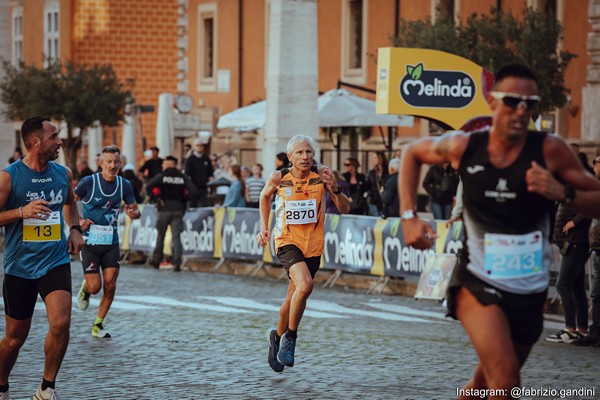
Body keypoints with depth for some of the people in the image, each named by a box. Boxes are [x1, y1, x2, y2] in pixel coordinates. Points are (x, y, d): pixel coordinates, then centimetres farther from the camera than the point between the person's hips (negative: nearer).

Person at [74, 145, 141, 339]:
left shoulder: (124, 185, 2)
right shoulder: (89, 182, -9)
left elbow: (135, 209, 12)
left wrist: (134, 213, -12)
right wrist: (77, 222, -14)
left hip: (111, 242, 3)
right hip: (89, 241, -3)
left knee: (110, 285, -4)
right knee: (94, 286, -8)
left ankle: (98, 325, 11)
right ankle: (85, 289, 29)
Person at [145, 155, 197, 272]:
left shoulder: (162, 176, -2)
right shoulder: (183, 177, 3)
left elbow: (148, 187, -16)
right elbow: (193, 191, -8)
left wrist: (155, 199, -8)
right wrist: (183, 198, 7)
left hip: (165, 209, -1)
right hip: (178, 209, 1)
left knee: (160, 235, 12)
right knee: (176, 236, 0)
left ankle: (156, 260, 21)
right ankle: (177, 263, -9)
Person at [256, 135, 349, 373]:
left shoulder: (321, 175, -6)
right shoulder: (279, 177, -7)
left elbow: (344, 210, -7)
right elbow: (265, 196, 16)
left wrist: (334, 189, -24)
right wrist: (264, 227, 9)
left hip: (313, 246, 2)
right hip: (288, 241, -2)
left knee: (293, 301, 10)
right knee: (304, 285, -28)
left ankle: (278, 337, 38)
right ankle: (290, 337, -10)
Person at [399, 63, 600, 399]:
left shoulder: (550, 150, -12)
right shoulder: (464, 146, -8)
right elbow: (413, 153, 11)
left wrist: (563, 192, -28)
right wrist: (409, 216, 1)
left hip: (529, 290, 2)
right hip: (478, 280, -2)